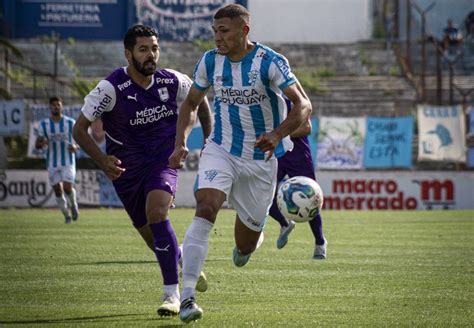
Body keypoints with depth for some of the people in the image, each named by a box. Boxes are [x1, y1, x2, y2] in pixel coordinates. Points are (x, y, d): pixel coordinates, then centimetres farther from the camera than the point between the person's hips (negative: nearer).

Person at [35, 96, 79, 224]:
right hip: (52, 163, 2)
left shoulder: (70, 122, -2)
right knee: (58, 191, 0)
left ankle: (73, 205, 16)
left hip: (68, 162, -2)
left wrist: (75, 146, -19)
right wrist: (42, 143, -22)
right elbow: (37, 144, 3)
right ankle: (66, 214, 21)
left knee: (68, 187, -15)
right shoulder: (44, 124, 1)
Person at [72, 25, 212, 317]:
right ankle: (183, 258, 44)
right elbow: (80, 129, -14)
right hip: (126, 168, 1)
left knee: (156, 211, -28)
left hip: (163, 161, -1)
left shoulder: (173, 82, -9)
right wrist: (102, 159, -28)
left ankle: (172, 293, -23)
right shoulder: (111, 88, -18)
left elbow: (201, 101, 13)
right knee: (152, 237, 8)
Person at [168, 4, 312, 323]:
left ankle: (245, 245, 48)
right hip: (220, 151, 1)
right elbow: (191, 103, 13)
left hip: (261, 160, -1)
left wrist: (277, 135, -37)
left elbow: (303, 105, -20)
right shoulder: (210, 62, -2)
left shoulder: (271, 62, -14)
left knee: (245, 245, 6)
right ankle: (188, 295, -31)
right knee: (205, 210, -27)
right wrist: (181, 143, -2)